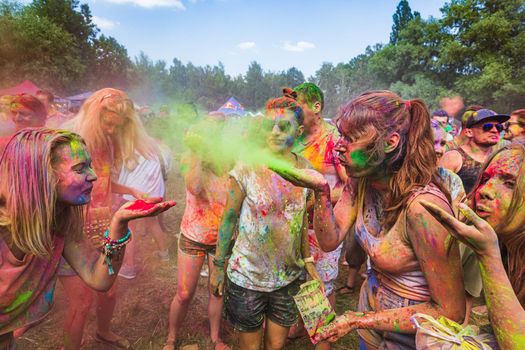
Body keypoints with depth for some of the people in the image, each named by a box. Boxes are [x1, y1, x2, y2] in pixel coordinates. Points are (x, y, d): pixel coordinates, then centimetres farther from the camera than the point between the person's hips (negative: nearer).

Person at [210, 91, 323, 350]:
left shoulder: (305, 168, -3)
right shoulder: (247, 167, -15)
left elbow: (302, 218, 7)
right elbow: (229, 218, -8)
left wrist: (307, 259, 6)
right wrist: (218, 266, -5)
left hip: (289, 277, 3)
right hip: (247, 277, -3)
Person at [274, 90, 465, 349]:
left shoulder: (422, 205, -32)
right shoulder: (361, 180, -11)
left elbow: (451, 312, -25)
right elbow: (330, 240, -11)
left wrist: (360, 320, -24)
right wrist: (320, 190, -26)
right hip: (369, 312, 5)